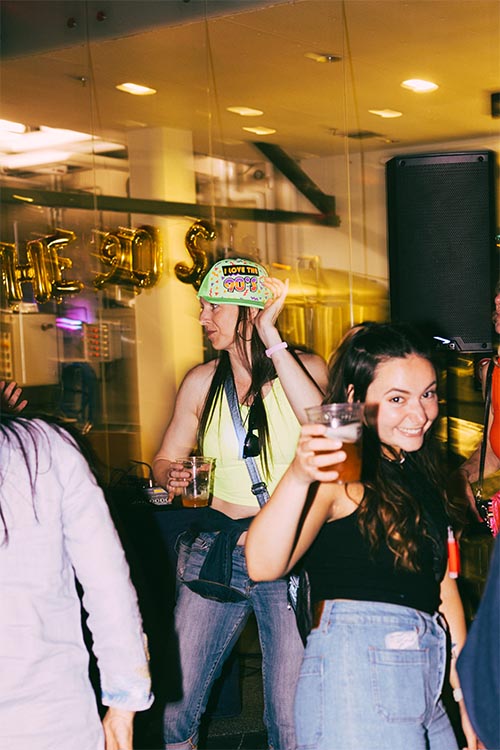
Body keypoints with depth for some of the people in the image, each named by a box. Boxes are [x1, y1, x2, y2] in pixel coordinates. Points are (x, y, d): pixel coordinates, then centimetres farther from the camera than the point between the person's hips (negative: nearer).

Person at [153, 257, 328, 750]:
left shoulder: (304, 367, 0)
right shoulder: (202, 382, 8)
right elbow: (166, 457, 16)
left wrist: (271, 340, -19)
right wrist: (172, 478, -7)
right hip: (217, 551, 3)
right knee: (171, 706, 0)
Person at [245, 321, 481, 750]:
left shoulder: (418, 473, 14)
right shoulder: (342, 473, -12)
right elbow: (263, 566, -28)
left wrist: (466, 694, 14)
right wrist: (297, 477, -44)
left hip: (426, 690, 8)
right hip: (357, 679, -8)